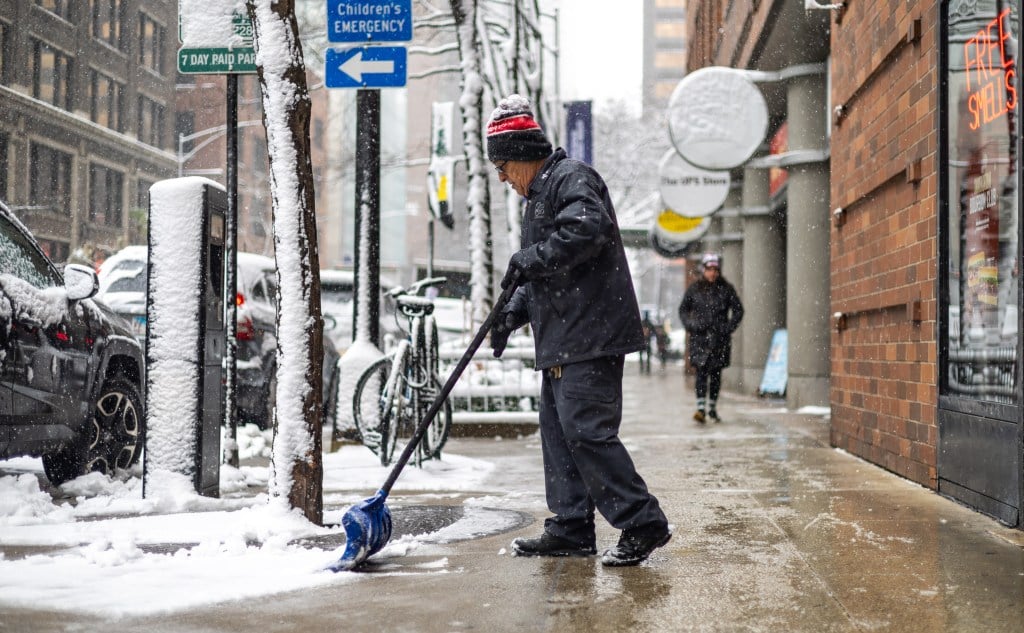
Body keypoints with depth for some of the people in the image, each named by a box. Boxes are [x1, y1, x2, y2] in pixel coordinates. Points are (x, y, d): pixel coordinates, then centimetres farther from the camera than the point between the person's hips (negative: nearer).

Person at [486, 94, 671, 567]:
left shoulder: (571, 178, -7)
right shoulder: (538, 196, 25)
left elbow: (587, 229, -27)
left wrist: (532, 259, -19)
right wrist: (514, 312, 13)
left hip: (591, 336, -11)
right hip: (561, 342, 11)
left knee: (586, 430, -15)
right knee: (558, 432, 10)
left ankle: (643, 523, -10)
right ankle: (571, 529, 16)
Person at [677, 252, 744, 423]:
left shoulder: (726, 289, 3)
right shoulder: (694, 289, 3)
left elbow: (738, 310, 9)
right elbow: (683, 310, 12)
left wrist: (729, 327, -3)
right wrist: (690, 326, -3)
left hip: (720, 338, 1)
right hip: (700, 337, -1)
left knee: (716, 374, 7)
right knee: (701, 372, -11)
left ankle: (712, 408, 17)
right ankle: (701, 408, -16)